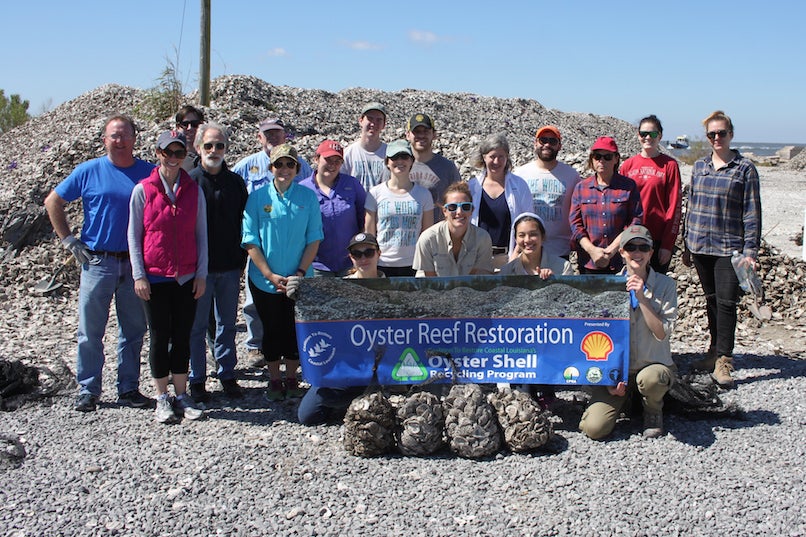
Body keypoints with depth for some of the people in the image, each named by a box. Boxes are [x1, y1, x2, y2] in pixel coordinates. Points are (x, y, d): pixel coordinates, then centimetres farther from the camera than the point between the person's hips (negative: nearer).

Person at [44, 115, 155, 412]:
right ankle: (87, 390, 13)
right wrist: (69, 240, 3)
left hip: (136, 263, 2)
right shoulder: (88, 171, 0)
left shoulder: (149, 173, 3)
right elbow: (52, 202, 8)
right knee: (90, 331, 2)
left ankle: (129, 388, 20)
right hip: (97, 262, -1)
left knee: (133, 330, 9)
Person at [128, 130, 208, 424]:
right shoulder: (143, 190, -1)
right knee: (159, 337, 5)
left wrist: (201, 273, 1)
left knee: (183, 336, 7)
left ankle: (182, 395, 17)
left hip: (187, 277, 2)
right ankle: (162, 399, 15)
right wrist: (139, 275, -5)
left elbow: (201, 234, 7)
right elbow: (134, 234, 1)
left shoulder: (194, 190, 4)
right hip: (155, 277, -2)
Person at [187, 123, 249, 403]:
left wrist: (241, 260, 5)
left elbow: (244, 222, 10)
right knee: (197, 325, 5)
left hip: (230, 267, 3)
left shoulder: (235, 182, 6)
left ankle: (227, 375, 23)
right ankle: (197, 380, 15)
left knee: (227, 324, 12)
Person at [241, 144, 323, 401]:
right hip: (265, 280, 0)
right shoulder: (258, 196, -4)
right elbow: (250, 240, -5)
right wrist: (271, 275, -11)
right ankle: (274, 380, 24)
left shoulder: (308, 197, -1)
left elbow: (314, 239, 0)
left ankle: (291, 379, 22)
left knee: (295, 329, 6)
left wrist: (300, 273, -10)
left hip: (298, 280, 0)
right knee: (272, 329, 9)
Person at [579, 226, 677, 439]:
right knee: (594, 428, -19)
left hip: (655, 365, -1)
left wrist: (642, 298, -22)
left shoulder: (665, 285, -5)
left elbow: (662, 333, -14)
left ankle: (653, 410, -1)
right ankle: (625, 397, 15)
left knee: (649, 379, -39)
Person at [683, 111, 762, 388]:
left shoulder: (745, 169, -2)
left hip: (729, 247, -4)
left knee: (726, 303, -7)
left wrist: (750, 251, -10)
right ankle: (715, 352, 22)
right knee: (711, 300, 12)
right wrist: (686, 244, 14)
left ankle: (723, 362, -4)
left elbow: (751, 212, -4)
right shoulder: (699, 167, 10)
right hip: (700, 246, 4)